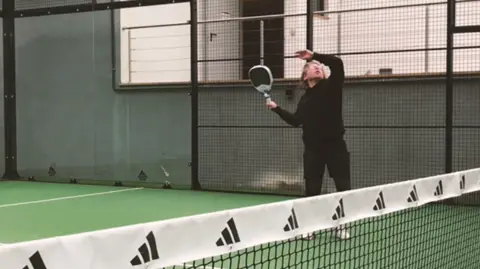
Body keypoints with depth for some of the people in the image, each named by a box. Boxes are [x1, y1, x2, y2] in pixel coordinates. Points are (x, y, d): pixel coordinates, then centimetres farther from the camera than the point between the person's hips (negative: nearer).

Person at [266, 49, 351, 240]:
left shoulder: (331, 86, -1)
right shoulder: (306, 97, 11)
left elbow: (337, 63, -17)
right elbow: (296, 121, 14)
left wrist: (314, 55, -17)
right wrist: (276, 108, 11)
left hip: (334, 144, -3)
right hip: (313, 147, 3)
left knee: (343, 186, 0)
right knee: (312, 188, 5)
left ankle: (342, 226, 13)